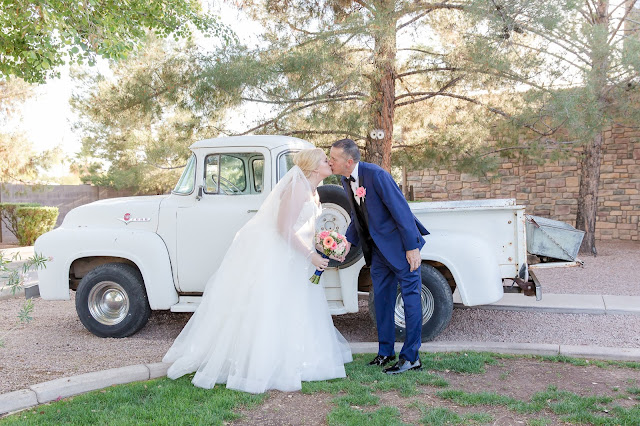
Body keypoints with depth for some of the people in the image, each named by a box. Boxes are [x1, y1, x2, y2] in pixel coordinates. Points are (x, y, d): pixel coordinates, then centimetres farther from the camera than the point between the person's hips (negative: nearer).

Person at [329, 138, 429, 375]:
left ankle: (411, 357, 5)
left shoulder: (376, 175, -23)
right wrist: (348, 241, 0)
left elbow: (401, 209, -22)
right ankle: (385, 352, 24)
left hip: (400, 244, -8)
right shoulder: (347, 181, 3)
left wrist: (412, 247, -22)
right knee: (381, 298, 12)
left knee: (410, 296, -1)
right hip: (378, 247, 9)